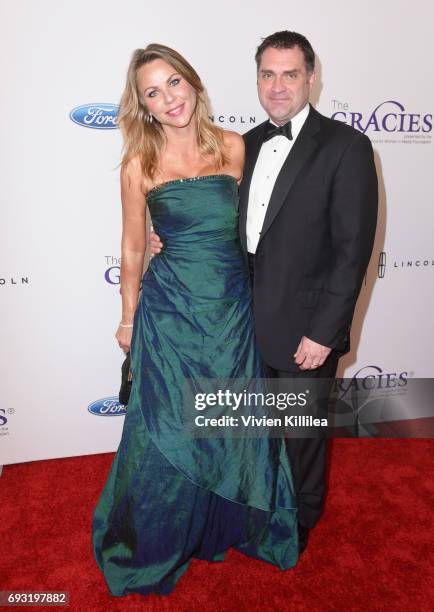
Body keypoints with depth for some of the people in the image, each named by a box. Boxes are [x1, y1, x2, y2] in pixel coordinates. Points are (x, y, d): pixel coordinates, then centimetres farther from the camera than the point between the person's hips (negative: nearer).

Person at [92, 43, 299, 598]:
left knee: (233, 425, 15)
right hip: (172, 311, -2)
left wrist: (259, 290, 6)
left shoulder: (234, 147, 1)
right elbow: (133, 250, 2)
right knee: (171, 431, 11)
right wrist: (128, 318, 7)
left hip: (234, 308, 3)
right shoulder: (139, 165, -4)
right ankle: (159, 540, 40)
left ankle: (229, 526, 45)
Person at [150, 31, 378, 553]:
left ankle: (300, 519, 44)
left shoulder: (345, 146, -12)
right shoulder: (249, 144, 7)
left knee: (302, 430, 16)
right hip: (250, 322, 5)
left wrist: (323, 332, -18)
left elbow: (353, 249, -15)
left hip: (304, 328, -5)